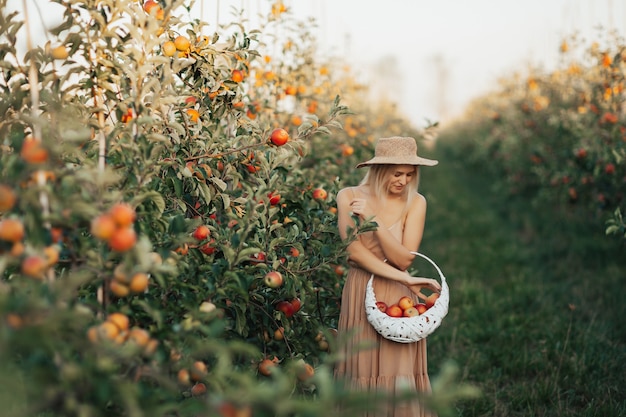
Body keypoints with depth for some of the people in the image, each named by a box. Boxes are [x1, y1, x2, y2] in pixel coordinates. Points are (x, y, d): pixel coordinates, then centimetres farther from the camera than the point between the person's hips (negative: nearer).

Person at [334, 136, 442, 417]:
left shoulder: (415, 203, -1)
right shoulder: (349, 197, -1)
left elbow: (404, 259, -9)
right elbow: (354, 251, -10)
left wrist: (374, 220, -19)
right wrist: (404, 278, -15)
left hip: (399, 299, 0)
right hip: (361, 296, 0)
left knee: (402, 380, -3)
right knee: (361, 375, 3)